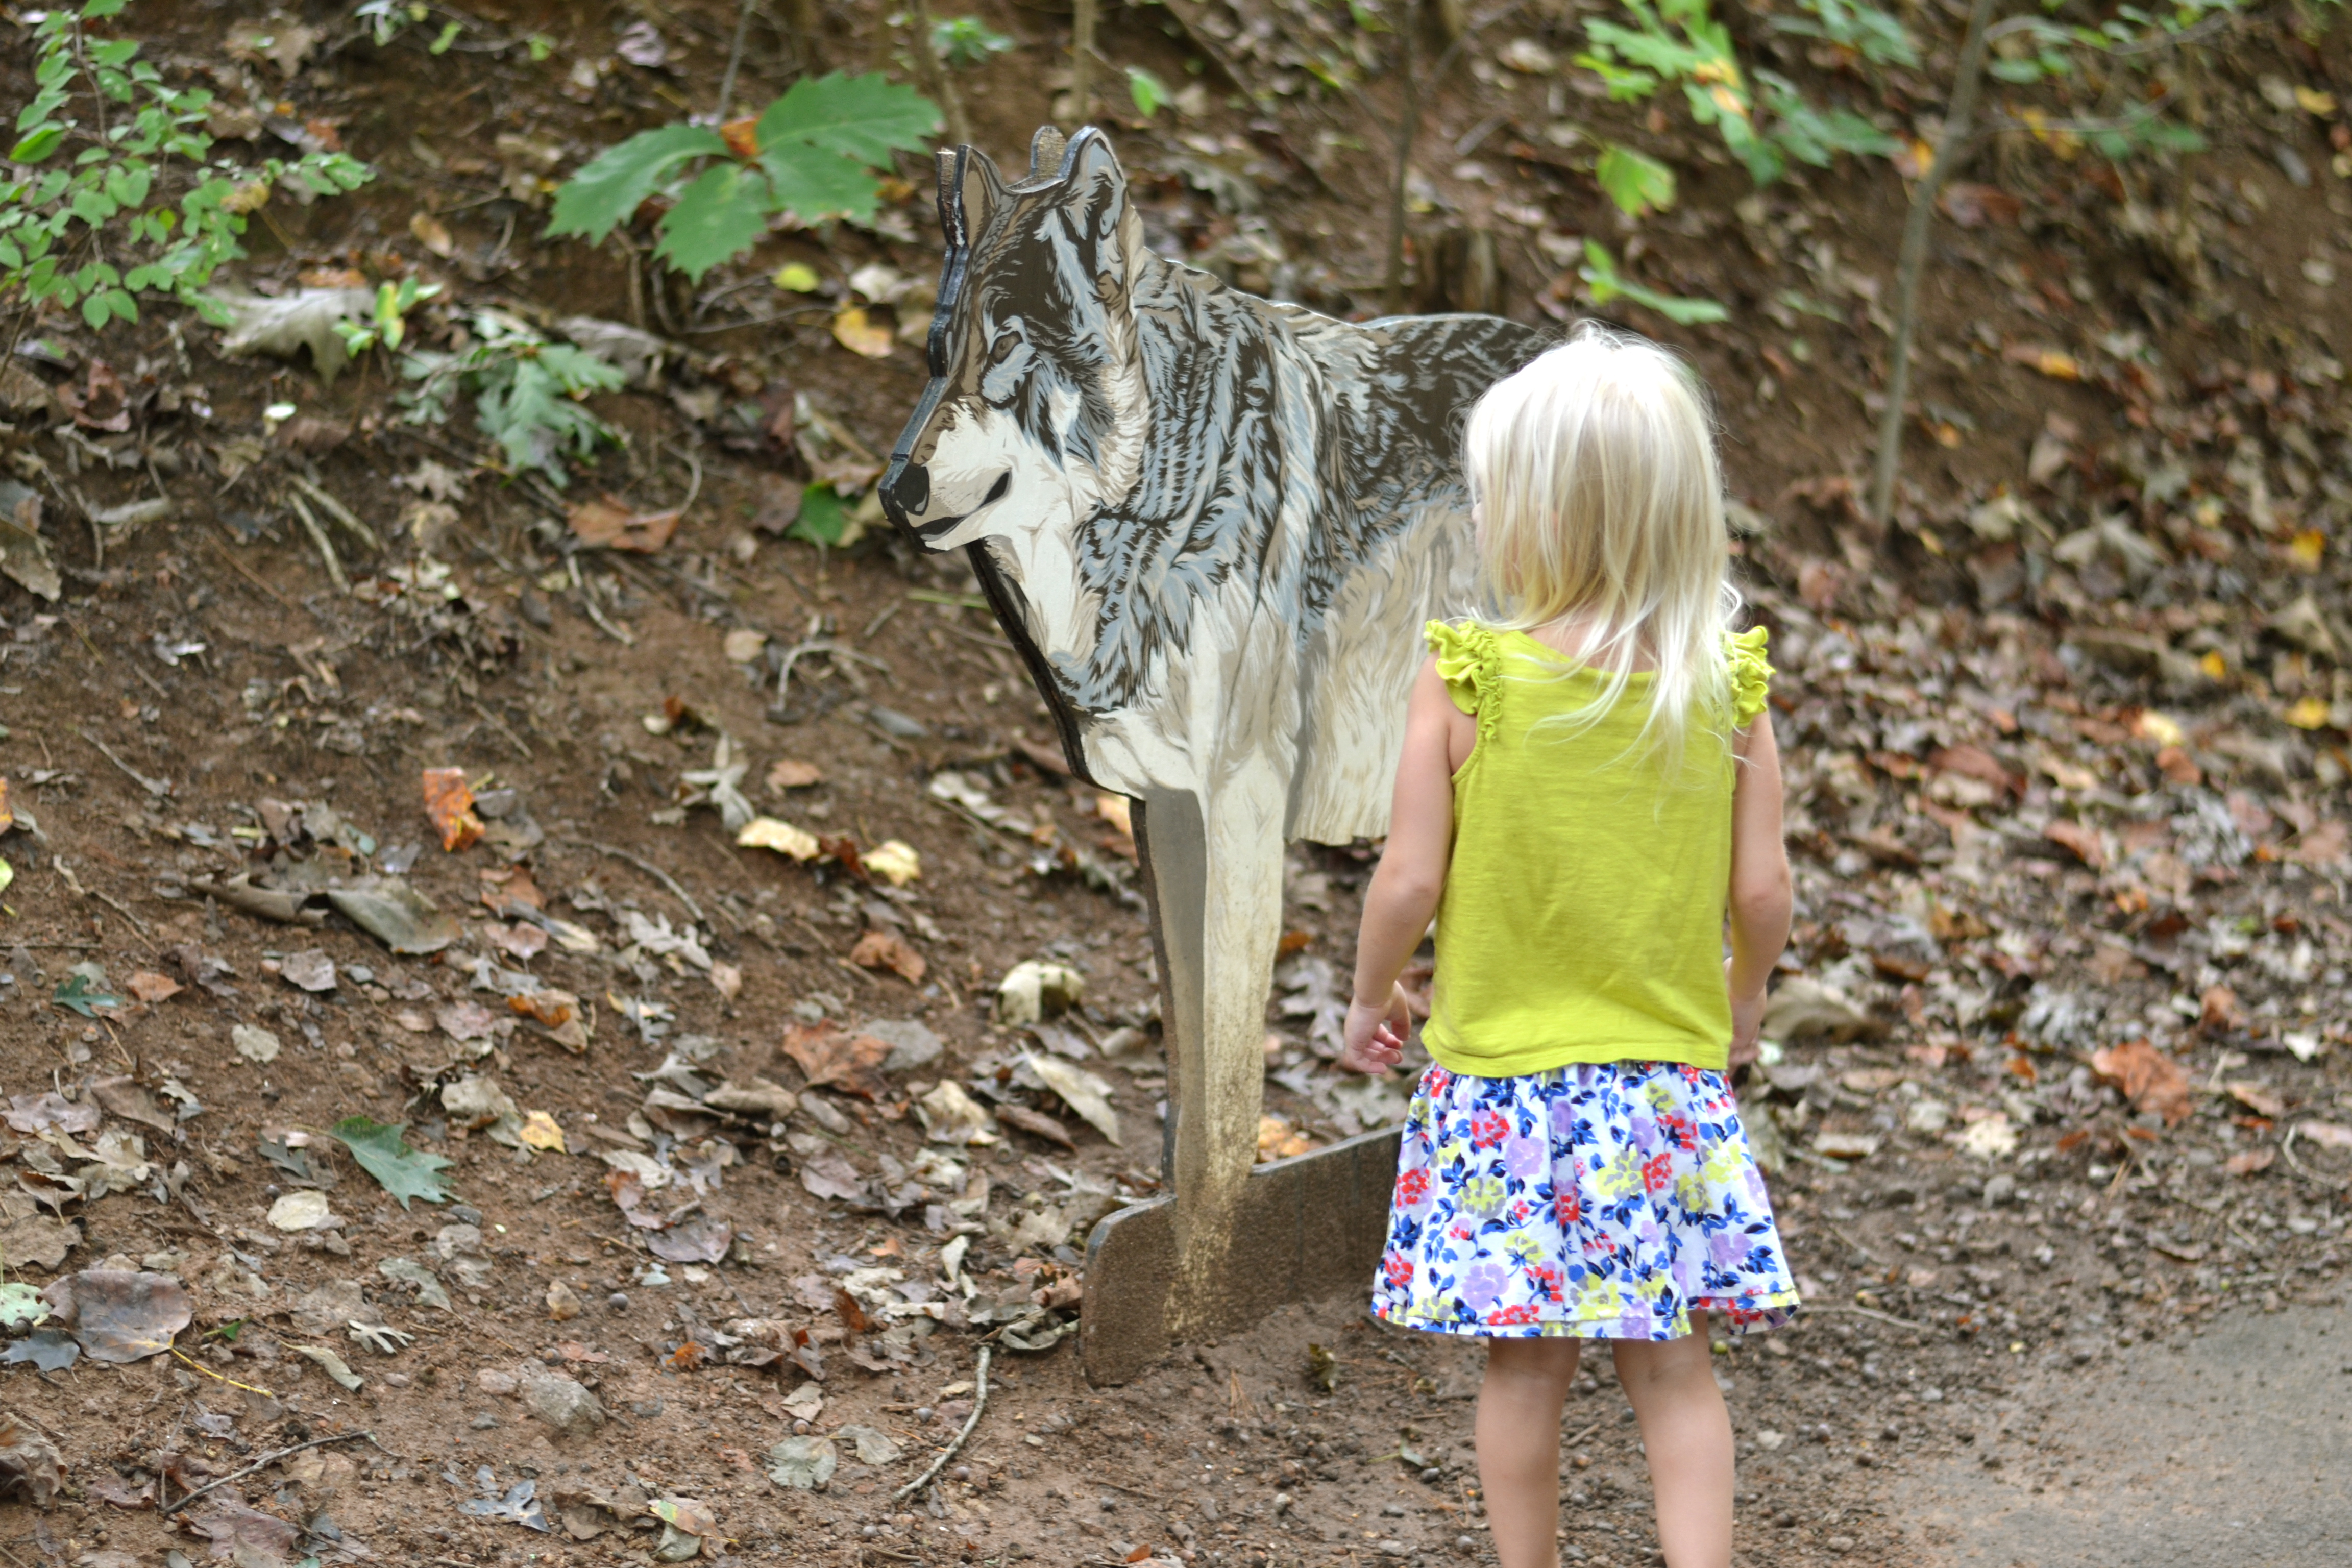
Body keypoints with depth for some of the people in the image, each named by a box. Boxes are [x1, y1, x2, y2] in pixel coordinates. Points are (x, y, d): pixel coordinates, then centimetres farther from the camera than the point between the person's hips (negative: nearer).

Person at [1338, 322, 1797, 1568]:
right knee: (1671, 1366, 9)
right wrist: (1742, 1002, 17)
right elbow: (1761, 890, -3)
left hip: (1501, 1077, -2)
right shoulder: (1724, 688, -6)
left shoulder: (1465, 681, -12)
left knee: (1525, 1362, 9)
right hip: (1670, 1080, 2)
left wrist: (1371, 998, 8)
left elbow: (1410, 879, -10)